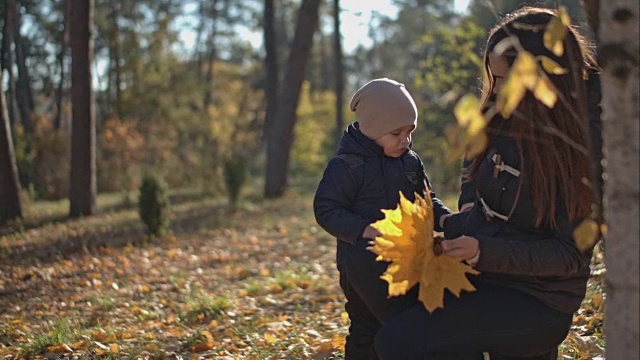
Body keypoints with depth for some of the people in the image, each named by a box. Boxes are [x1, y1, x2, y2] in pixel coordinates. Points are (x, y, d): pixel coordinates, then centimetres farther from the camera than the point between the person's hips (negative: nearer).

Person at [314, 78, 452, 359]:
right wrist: (365, 230, -27)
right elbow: (326, 210, -15)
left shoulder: (411, 161, 7)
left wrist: (443, 218, -5)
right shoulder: (347, 166, -15)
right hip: (364, 264, -8)